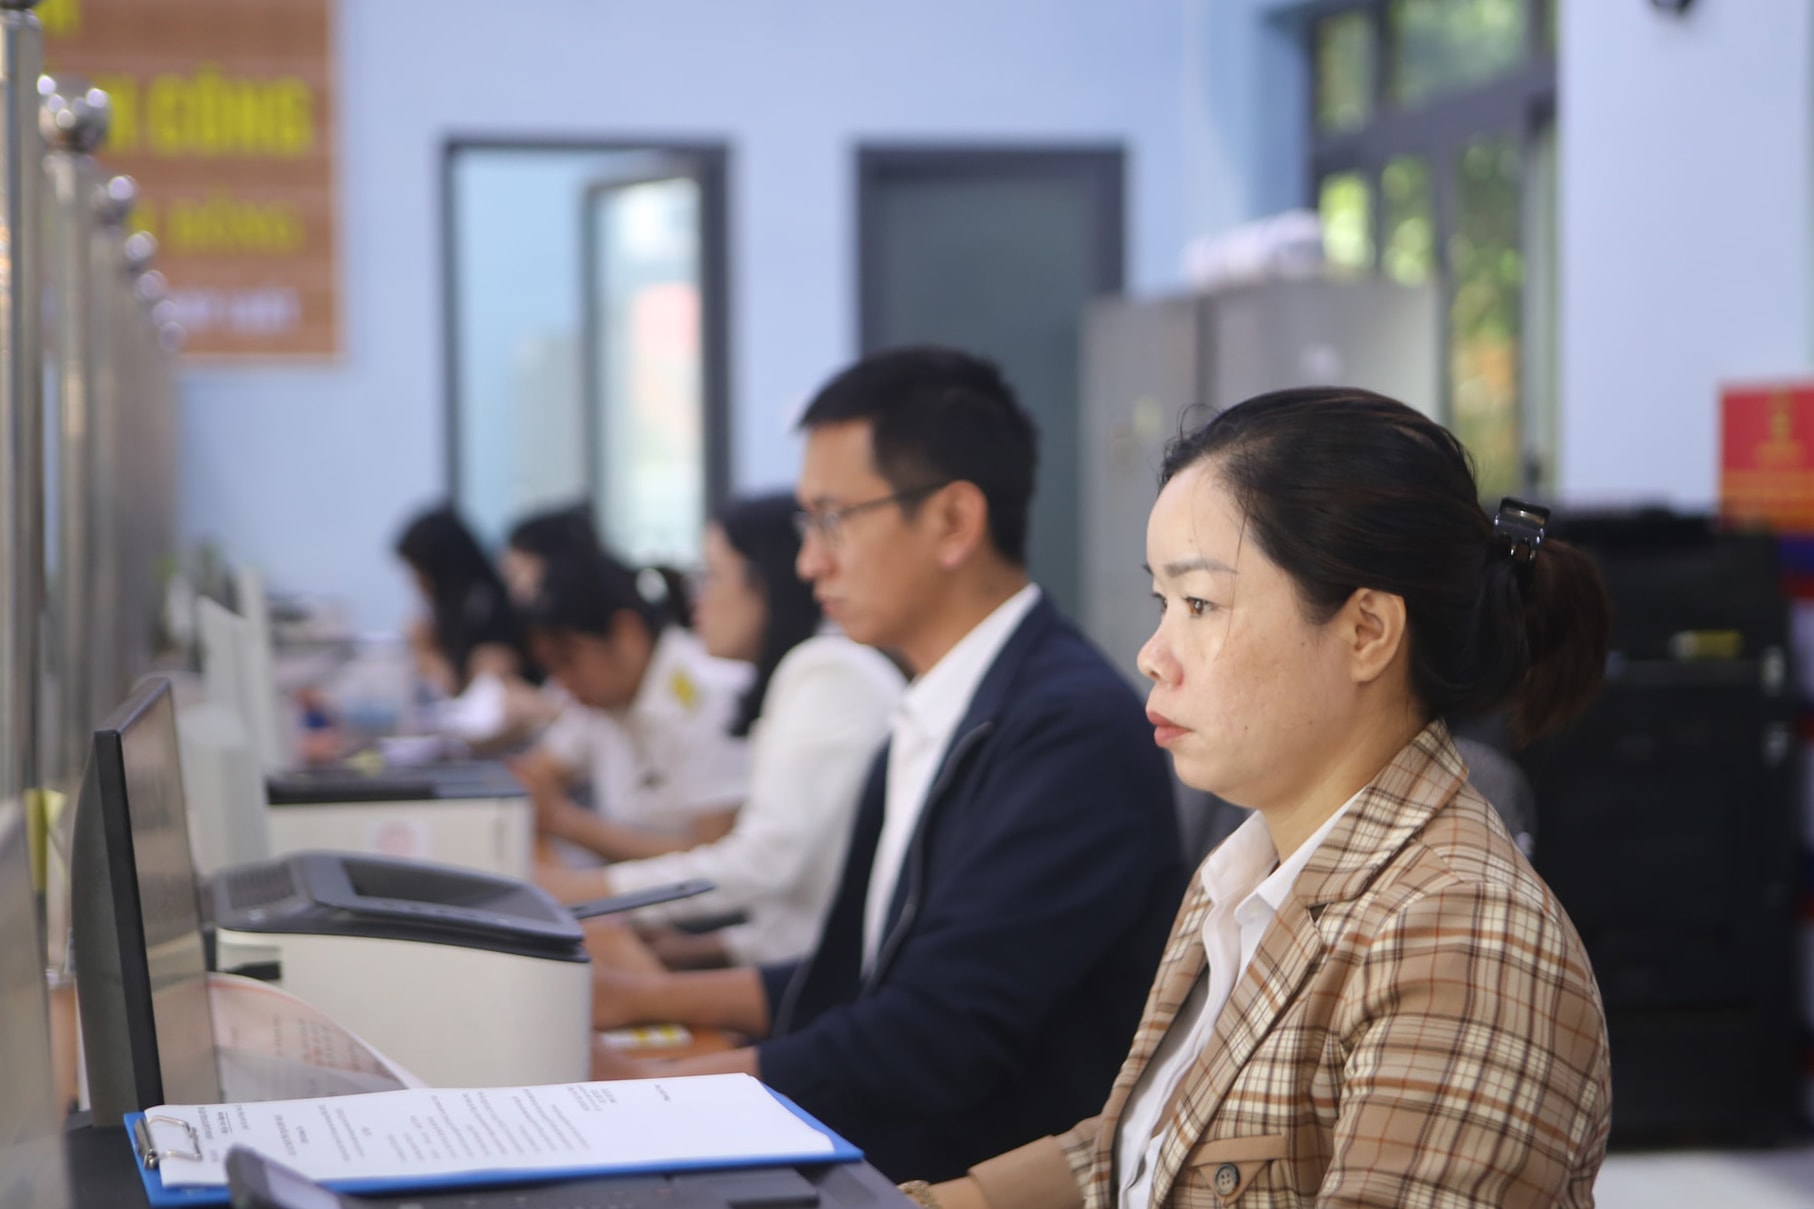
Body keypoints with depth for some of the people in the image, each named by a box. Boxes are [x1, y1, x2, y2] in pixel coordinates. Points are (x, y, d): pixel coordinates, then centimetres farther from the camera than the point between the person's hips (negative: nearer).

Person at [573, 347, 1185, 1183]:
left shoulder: (1075, 729, -17)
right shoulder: (932, 722, 14)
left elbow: (935, 1041, -21)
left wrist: (639, 1087, -15)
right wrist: (639, 999, 16)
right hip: (880, 1169, 8)